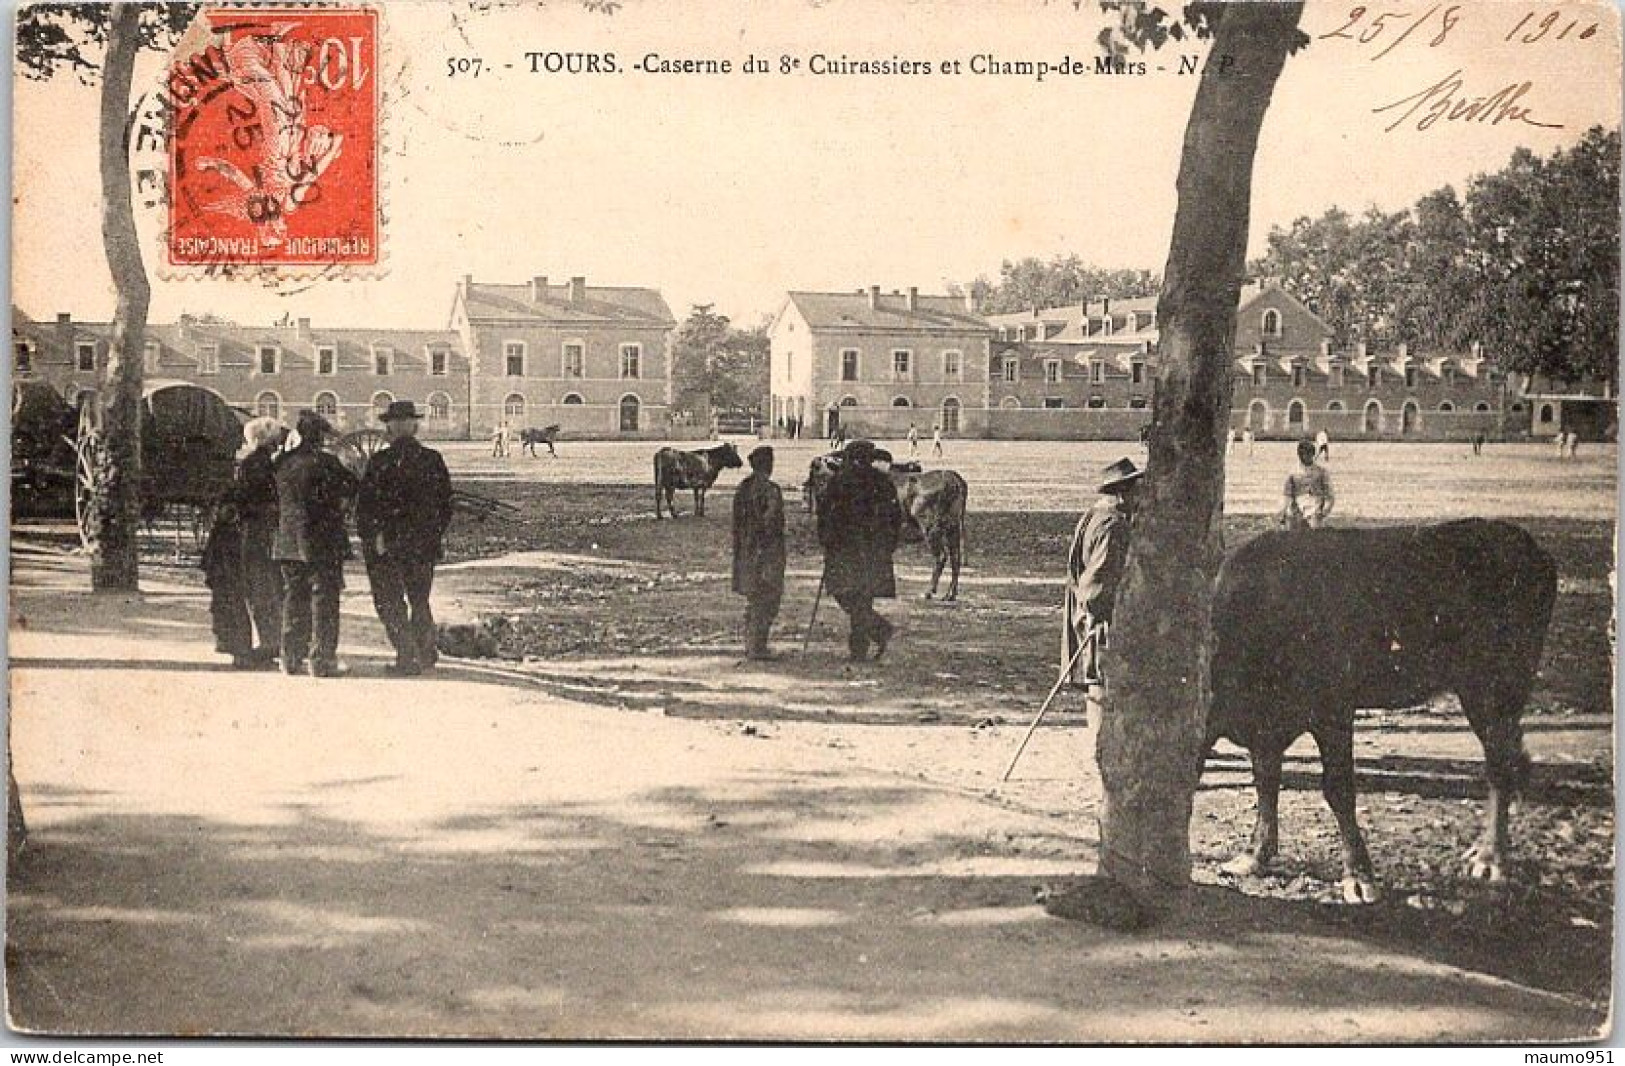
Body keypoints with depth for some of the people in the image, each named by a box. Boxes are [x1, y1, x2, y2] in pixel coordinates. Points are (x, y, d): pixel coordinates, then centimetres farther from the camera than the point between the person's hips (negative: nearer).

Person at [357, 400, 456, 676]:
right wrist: (435, 535, 17)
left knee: (389, 602, 5)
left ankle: (408, 657, -1)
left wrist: (369, 538, -4)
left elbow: (365, 504, -12)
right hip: (425, 544, 5)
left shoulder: (381, 461, -12)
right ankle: (426, 653, 23)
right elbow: (446, 505, 8)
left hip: (386, 543, -4)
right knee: (420, 600, 19)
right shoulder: (433, 460, 2)